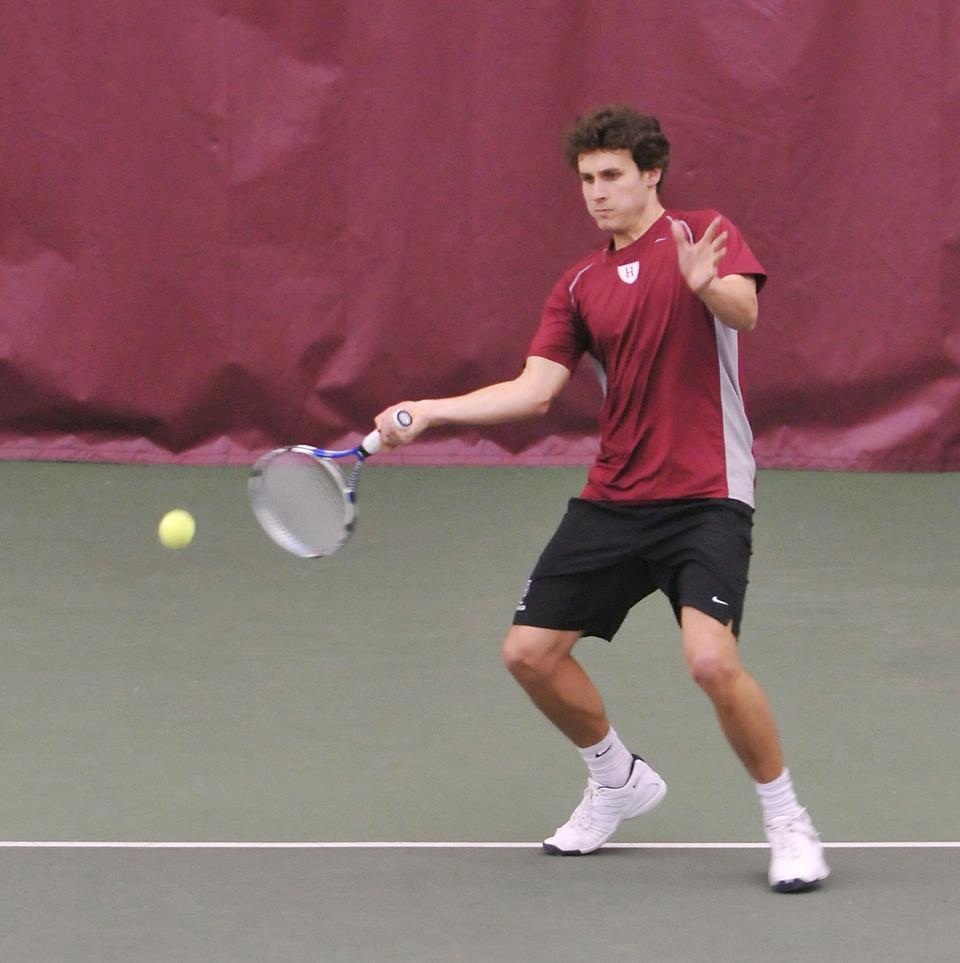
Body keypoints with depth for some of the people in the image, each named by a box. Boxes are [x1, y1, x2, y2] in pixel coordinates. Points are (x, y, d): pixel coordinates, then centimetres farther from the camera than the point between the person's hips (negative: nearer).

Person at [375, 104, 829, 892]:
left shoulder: (703, 236, -2)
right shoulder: (581, 287, 13)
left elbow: (744, 311, -22)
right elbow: (534, 388, 6)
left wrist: (707, 286, -45)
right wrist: (428, 412, -5)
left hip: (706, 496, -6)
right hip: (613, 499, 6)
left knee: (711, 658, -25)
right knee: (531, 652, 5)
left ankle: (787, 820, -5)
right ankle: (618, 780, 31)